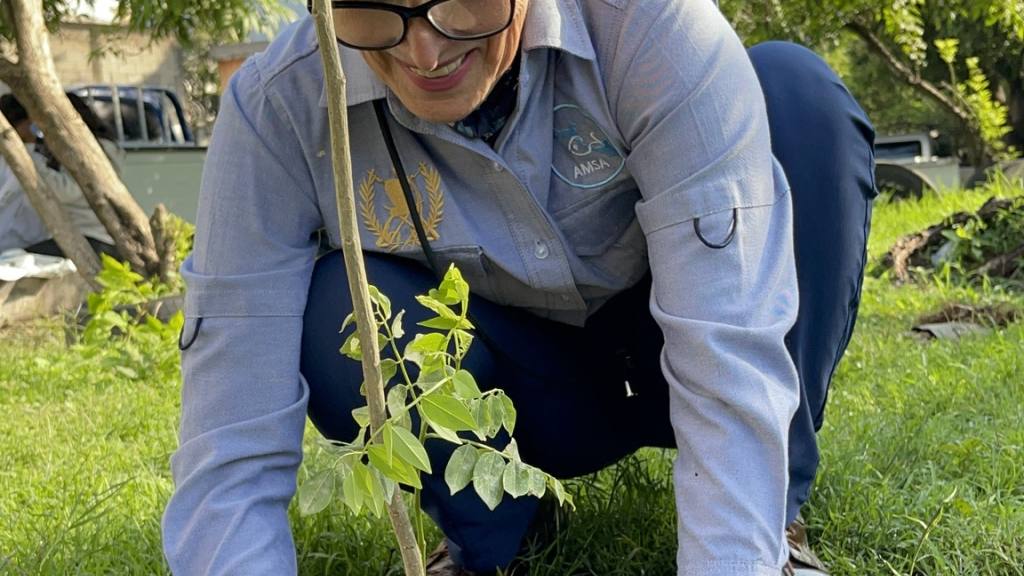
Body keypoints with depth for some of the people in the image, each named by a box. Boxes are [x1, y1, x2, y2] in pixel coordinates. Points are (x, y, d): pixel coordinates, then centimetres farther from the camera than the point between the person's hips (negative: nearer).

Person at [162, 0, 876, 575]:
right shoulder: (275, 109, -24)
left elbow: (730, 345, -34)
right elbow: (231, 456, -26)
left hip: (674, 365, 0)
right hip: (536, 395, 0)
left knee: (798, 91, -24)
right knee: (339, 322, -31)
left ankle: (773, 519, -12)